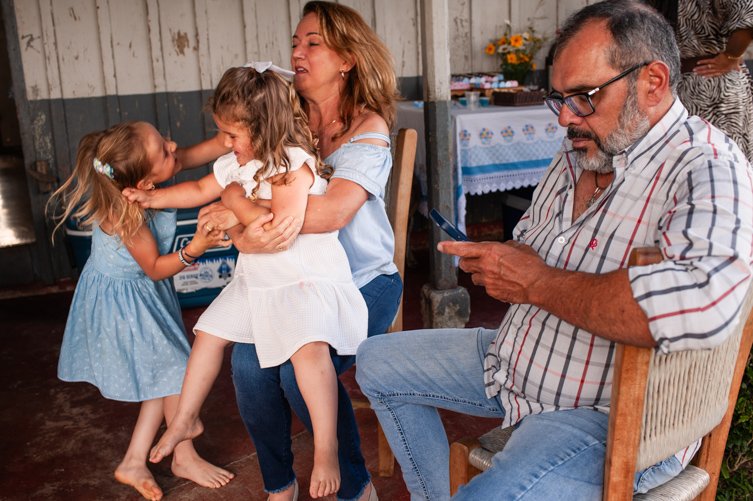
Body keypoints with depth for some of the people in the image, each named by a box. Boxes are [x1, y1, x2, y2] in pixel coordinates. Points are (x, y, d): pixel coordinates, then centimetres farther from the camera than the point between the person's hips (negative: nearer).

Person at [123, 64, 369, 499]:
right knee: (210, 332, 14)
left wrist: (238, 200, -17)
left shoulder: (294, 163, -20)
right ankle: (186, 419, 34)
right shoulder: (235, 165, 8)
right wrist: (151, 198, 23)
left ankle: (327, 449, -24)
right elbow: (199, 191, 26)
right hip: (255, 280, 10)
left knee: (308, 347, -33)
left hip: (309, 279, -9)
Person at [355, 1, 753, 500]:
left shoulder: (708, 168, -21)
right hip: (516, 361, 9)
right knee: (376, 361, 16)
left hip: (611, 416, -8)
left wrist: (538, 283, -28)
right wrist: (498, 260, -5)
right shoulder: (580, 151, 6)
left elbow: (704, 302, -40)